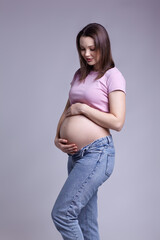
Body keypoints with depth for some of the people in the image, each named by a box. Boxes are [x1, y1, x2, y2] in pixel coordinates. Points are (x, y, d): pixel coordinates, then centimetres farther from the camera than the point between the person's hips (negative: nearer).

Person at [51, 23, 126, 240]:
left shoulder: (112, 76, -5)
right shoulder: (80, 75, 16)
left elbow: (117, 122, -12)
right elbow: (67, 111, 20)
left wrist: (82, 108, -9)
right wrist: (57, 138, 4)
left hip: (97, 153, -7)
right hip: (76, 154, 7)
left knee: (61, 213, -12)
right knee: (86, 222, 13)